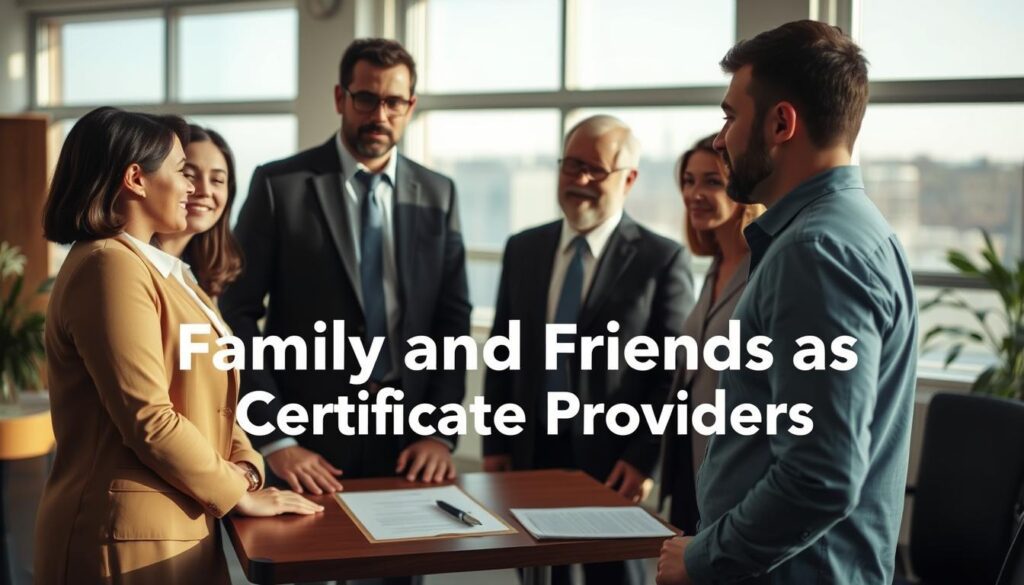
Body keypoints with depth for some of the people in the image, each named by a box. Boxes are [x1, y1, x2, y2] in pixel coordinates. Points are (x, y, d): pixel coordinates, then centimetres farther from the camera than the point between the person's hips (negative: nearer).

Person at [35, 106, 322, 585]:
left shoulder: (153, 266, 16)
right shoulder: (110, 268, -16)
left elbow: (197, 393, 15)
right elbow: (149, 421, -21)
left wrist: (245, 465, -2)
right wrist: (238, 494, -11)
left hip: (172, 527, 9)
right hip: (131, 538, -9)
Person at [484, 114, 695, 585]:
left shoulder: (662, 259, -5)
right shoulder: (522, 249, 8)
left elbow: (675, 372, -7)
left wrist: (643, 458, -13)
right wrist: (495, 443, 5)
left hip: (612, 462, -4)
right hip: (530, 454, 4)